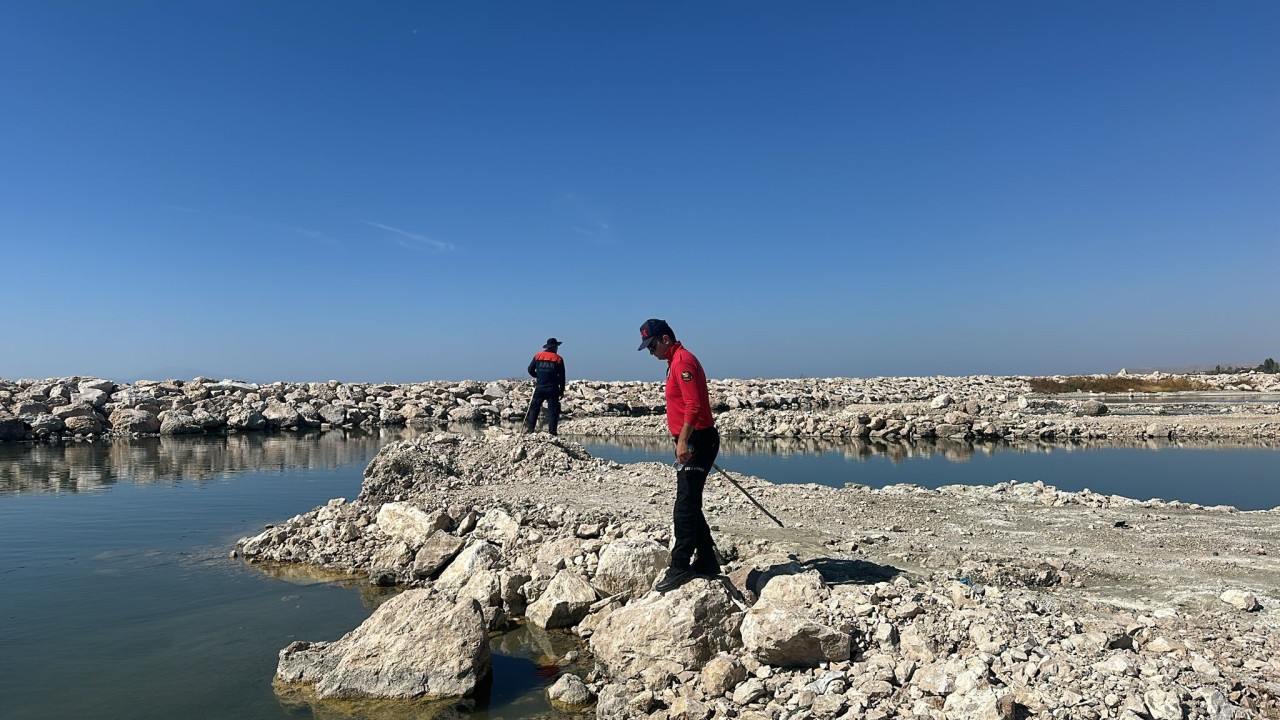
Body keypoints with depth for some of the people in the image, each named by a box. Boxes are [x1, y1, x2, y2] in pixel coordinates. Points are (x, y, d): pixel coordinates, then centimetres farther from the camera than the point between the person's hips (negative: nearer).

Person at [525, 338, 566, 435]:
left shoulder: (538, 356, 4)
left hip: (539, 388, 2)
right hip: (553, 389, -2)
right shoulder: (559, 359, -1)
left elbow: (530, 370, 8)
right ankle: (552, 431, -2)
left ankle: (529, 428, 4)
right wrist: (562, 391, 7)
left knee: (534, 408, 11)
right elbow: (562, 377, 0)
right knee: (553, 411, 3)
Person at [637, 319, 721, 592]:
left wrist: (683, 441, -29)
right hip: (692, 443, 11)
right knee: (690, 506, 14)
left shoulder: (682, 361, -14)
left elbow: (693, 405, -23)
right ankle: (706, 562, 22)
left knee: (685, 508, -8)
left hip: (696, 441, -11)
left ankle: (680, 568, -3)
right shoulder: (677, 361, 18)